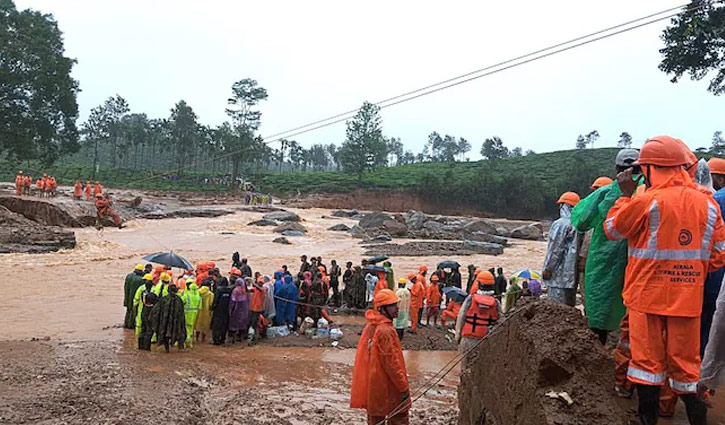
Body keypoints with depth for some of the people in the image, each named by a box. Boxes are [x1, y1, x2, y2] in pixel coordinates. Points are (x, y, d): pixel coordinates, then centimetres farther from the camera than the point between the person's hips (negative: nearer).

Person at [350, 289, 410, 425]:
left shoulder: (370, 326, 6)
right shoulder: (385, 331, -22)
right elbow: (391, 363, -22)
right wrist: (403, 387, -15)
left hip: (371, 384, 9)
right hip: (387, 387, -9)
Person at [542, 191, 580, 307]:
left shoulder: (560, 224, -14)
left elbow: (555, 249, -15)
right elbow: (577, 248, 15)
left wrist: (547, 269, -6)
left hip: (561, 274, -8)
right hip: (573, 274, 8)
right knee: (570, 305, 15)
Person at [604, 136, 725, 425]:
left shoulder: (646, 201, -14)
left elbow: (612, 230, 0)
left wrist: (625, 195, 7)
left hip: (647, 294, -3)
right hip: (688, 297, 4)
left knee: (647, 358, 8)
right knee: (685, 361, 15)